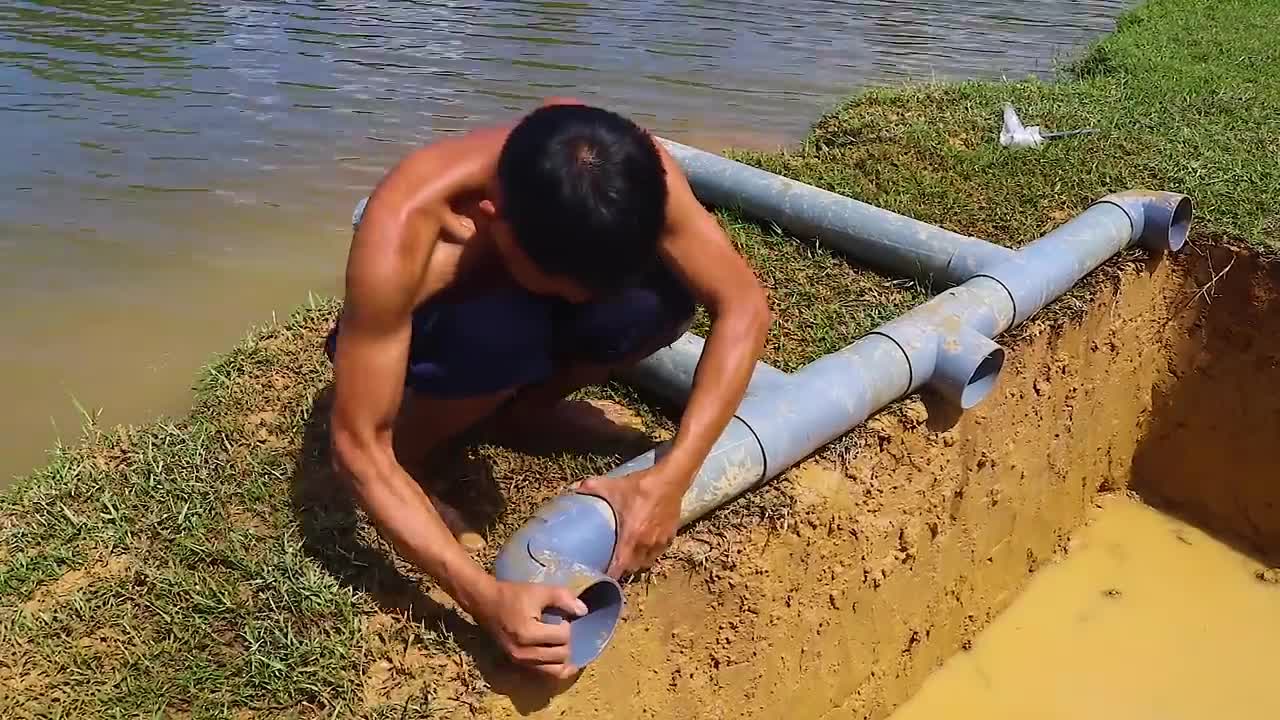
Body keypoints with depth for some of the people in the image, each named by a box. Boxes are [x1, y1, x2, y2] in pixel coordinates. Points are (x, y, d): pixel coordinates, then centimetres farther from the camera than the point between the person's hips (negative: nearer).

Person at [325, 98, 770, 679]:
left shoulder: (627, 170, -32)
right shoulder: (400, 235, -41)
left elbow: (743, 307, -25)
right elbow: (357, 447, -35)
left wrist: (669, 480, -34)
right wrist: (484, 598, -42)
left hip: (523, 301, 4)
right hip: (428, 331, -3)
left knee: (667, 294, -25)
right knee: (504, 335, -38)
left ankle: (531, 394, 2)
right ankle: (409, 444, -8)